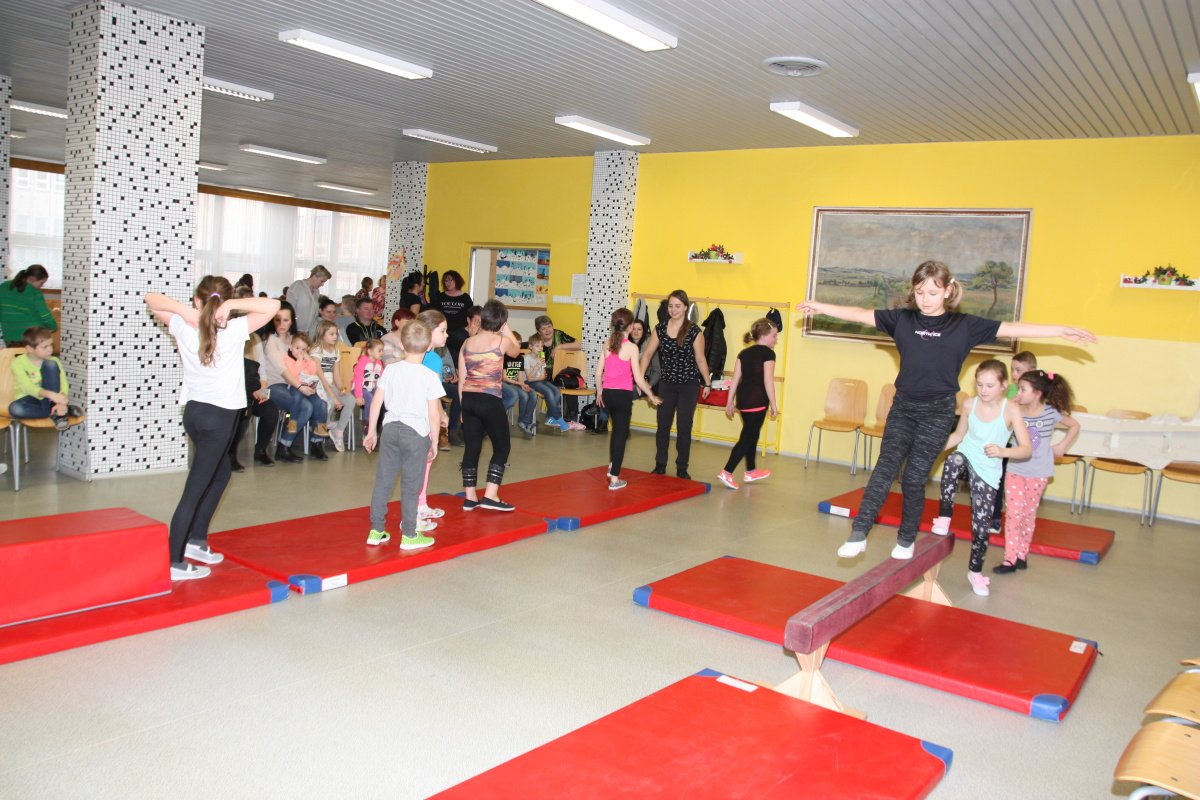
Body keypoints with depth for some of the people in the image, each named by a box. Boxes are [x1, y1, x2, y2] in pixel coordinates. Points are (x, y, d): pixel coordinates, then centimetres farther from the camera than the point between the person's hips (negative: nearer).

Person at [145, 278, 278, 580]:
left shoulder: (184, 327, 0)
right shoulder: (234, 330, -13)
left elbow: (150, 299, 10)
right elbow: (273, 306, -14)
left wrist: (185, 310, -6)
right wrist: (232, 305, -18)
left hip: (194, 411, 6)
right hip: (219, 416, -6)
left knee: (221, 473, 25)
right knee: (195, 488, -3)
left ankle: (196, 540, 30)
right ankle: (175, 563, 2)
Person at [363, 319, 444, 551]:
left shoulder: (390, 370, 3)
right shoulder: (429, 376, -9)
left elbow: (376, 402, 6)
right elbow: (434, 414, -9)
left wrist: (371, 432, 16)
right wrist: (434, 442, 1)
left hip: (390, 429, 4)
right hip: (416, 433, -4)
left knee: (383, 480, 10)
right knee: (410, 486, 4)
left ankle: (376, 531, 18)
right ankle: (409, 534, 12)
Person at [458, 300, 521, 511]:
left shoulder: (467, 343, 6)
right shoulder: (502, 341, -7)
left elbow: (461, 379, 9)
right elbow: (515, 350, 18)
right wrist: (506, 329, 19)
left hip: (468, 399, 5)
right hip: (490, 400, -5)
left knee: (472, 447, 11)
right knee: (502, 446, 7)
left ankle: (470, 497, 14)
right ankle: (490, 496, 0)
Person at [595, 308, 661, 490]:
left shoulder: (607, 344, 4)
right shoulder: (631, 347, -11)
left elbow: (598, 373, 7)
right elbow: (638, 378, -11)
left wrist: (600, 392, 21)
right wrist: (651, 396, 1)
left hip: (608, 393, 5)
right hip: (623, 394, -5)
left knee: (615, 428, 26)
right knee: (621, 433, 2)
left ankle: (612, 466, 39)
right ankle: (614, 479, 3)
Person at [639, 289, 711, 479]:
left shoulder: (694, 331, -11)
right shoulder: (660, 329, -2)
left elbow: (700, 360, -4)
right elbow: (648, 354, 0)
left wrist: (707, 384, 4)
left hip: (689, 385, -2)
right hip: (667, 384, 3)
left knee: (684, 427, 4)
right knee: (663, 425, 6)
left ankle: (682, 468, 15)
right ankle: (660, 465, 18)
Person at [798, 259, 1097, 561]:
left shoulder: (964, 325, -1)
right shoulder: (902, 318, 3)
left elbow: (1012, 328, -4)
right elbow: (861, 315, 5)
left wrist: (1060, 330, -7)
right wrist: (821, 307, 6)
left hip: (938, 412, -2)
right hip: (903, 406, 2)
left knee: (915, 477, 1)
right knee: (885, 468, -6)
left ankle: (906, 541, 18)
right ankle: (858, 535, -7)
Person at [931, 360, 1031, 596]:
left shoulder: (1011, 410, -15)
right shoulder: (969, 405, -6)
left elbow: (1026, 449, -17)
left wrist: (1002, 451, -36)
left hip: (987, 471, -1)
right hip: (965, 458, 1)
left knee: (981, 526, -1)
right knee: (953, 461, -38)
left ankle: (975, 571, 25)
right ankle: (944, 516, -21)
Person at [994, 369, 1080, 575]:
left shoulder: (1051, 412, -8)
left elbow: (1074, 426, 8)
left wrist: (1062, 446, 3)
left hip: (1038, 473, 0)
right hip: (1015, 469, 0)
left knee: (1029, 514, 10)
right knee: (1014, 513, -3)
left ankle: (1022, 554, 22)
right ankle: (1010, 558, 1)